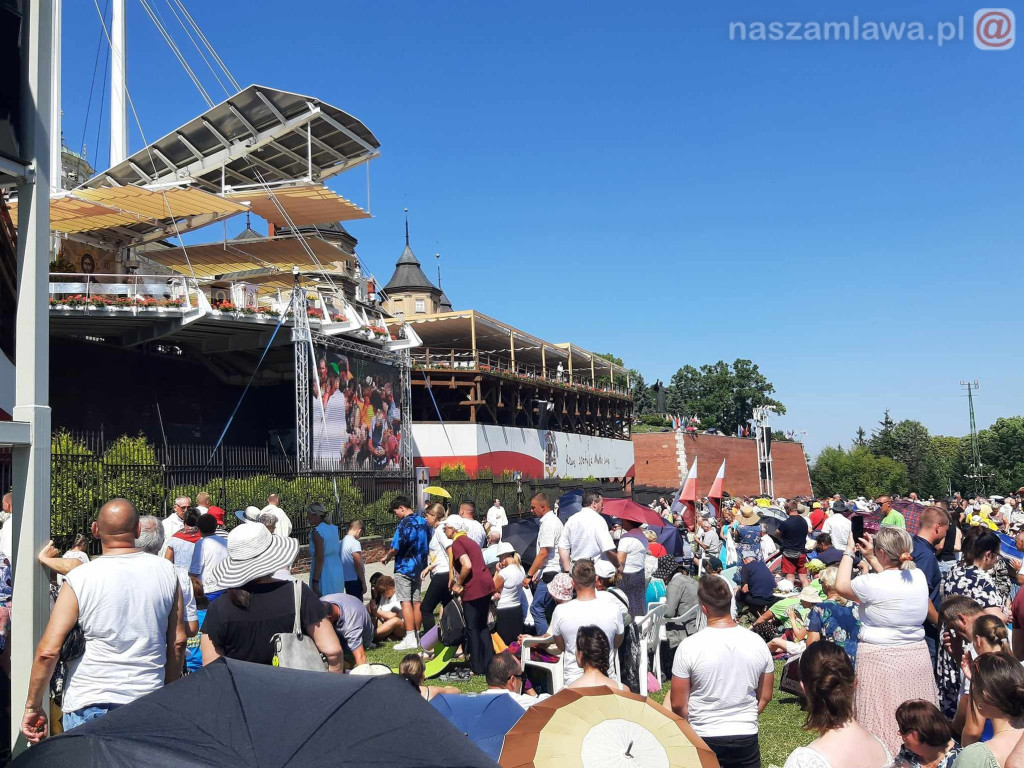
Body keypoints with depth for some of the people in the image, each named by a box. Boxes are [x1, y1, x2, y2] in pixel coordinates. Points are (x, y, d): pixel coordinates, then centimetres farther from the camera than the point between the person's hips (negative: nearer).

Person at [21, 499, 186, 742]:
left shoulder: (79, 579, -8)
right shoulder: (166, 571, 0)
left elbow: (48, 651, -10)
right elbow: (178, 642, 5)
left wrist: (33, 706, 3)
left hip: (90, 703, -2)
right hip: (149, 702, 2)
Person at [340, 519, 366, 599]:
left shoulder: (342, 542, 7)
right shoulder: (355, 543, -17)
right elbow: (358, 565, -18)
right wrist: (363, 583, -10)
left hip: (345, 579, 8)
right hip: (355, 580, -8)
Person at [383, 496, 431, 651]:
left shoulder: (405, 524, -17)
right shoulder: (424, 522, 7)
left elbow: (396, 548, -17)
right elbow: (429, 544, 14)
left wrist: (387, 557, 2)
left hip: (404, 567, -8)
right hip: (419, 567, 8)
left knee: (406, 602, -6)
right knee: (416, 601, 12)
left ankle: (410, 639, -8)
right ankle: (417, 635, 18)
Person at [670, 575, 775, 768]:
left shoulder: (689, 647, -15)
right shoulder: (757, 643, -5)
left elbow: (678, 705, -7)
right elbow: (765, 697, 6)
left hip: (703, 739, -2)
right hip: (747, 738, 2)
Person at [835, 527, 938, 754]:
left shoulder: (872, 583, -18)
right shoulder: (919, 577, -1)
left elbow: (841, 586, 1)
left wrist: (849, 551, 11)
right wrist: (870, 558, 20)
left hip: (881, 659, -6)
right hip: (917, 656, 6)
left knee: (883, 721, 2)